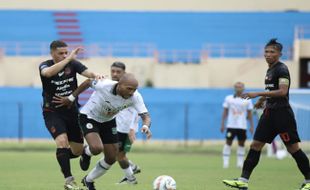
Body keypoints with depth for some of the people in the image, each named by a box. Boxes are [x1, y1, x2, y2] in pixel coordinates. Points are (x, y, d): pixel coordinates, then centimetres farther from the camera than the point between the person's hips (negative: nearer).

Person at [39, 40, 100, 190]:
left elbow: (87, 72, -23)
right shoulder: (45, 65, -11)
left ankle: (61, 158, 39)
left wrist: (97, 76, -46)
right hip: (53, 112, -3)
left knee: (77, 151, 6)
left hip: (72, 110, 3)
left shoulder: (73, 64, -6)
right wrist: (68, 59, -39)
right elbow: (48, 73, -36)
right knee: (62, 141, -25)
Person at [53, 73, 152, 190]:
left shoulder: (135, 97, -26)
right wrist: (71, 98, -4)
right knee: (97, 148, -30)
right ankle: (86, 153, 10)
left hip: (108, 121, 5)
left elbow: (145, 116, -27)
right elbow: (88, 82, -14)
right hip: (89, 117, -5)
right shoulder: (104, 85, -34)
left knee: (111, 158, 6)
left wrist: (146, 126, -51)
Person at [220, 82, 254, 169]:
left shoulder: (247, 100, 5)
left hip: (242, 126, 1)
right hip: (231, 125, -1)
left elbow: (249, 114, 9)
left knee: (241, 143, 3)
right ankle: (225, 162, -1)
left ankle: (240, 162, 10)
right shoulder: (229, 99, 4)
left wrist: (252, 126, 4)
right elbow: (225, 112, 7)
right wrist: (222, 124, 3)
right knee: (228, 142, -4)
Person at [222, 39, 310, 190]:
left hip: (282, 113, -9)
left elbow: (282, 91, -24)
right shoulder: (270, 70, 16)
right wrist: (262, 100, 32)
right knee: (255, 145, 2)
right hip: (269, 112, 9)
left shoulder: (281, 69, -12)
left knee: (293, 148, -4)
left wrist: (258, 94, -24)